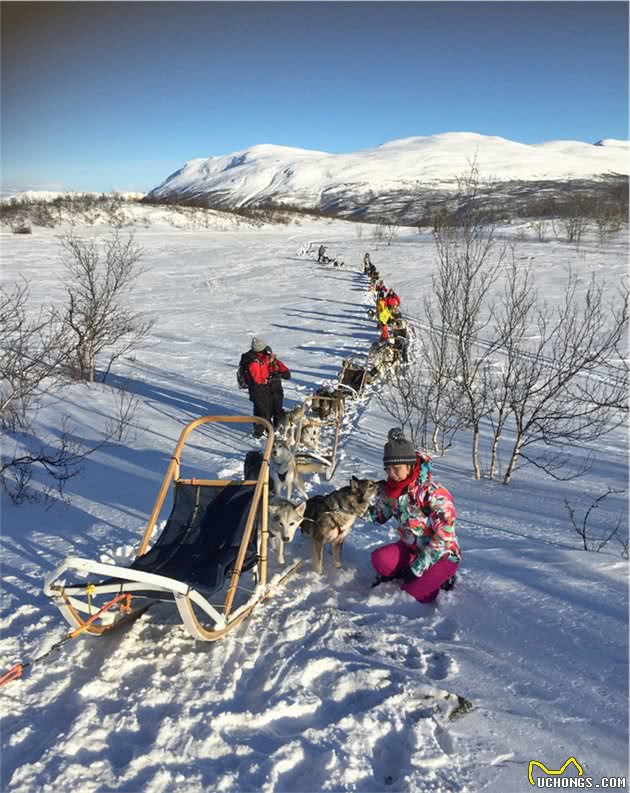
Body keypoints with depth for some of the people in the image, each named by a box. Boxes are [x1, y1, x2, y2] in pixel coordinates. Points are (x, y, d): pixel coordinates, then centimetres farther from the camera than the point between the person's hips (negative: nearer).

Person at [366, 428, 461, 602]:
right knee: (379, 559, -23)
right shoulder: (390, 489, -7)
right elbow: (379, 515, 6)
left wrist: (418, 567, -23)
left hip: (442, 554, -5)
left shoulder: (433, 493, -26)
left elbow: (444, 536, -25)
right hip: (411, 548, 5)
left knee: (411, 595, -16)